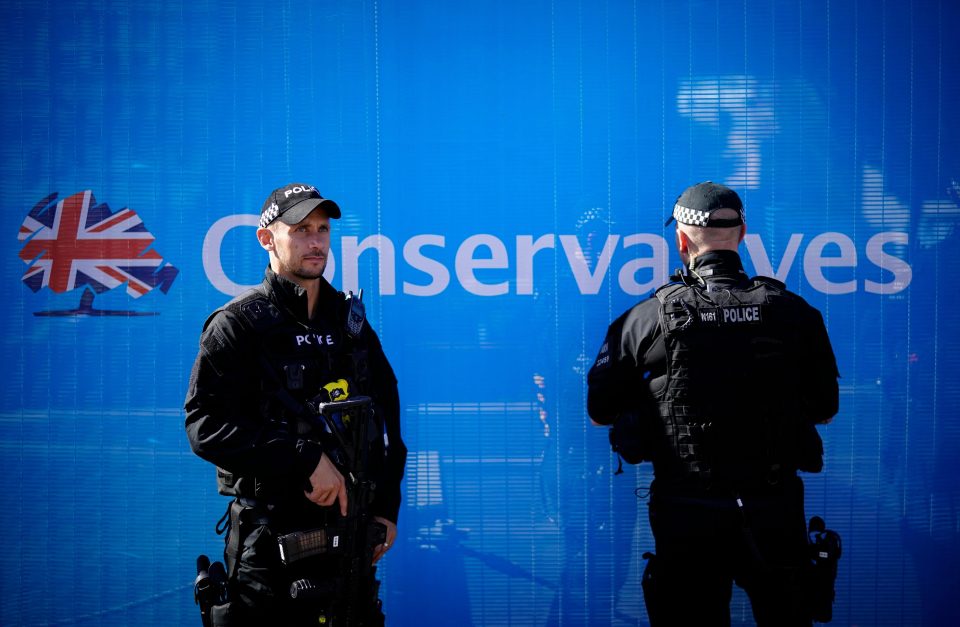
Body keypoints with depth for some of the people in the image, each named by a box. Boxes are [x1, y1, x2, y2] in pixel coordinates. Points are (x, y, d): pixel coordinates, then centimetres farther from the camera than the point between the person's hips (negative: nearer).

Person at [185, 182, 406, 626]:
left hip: (349, 531, 5)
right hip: (270, 538, -5)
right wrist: (306, 459, -20)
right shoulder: (238, 324, -5)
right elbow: (206, 425, -15)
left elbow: (387, 418, 17)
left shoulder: (351, 322, 12)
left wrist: (386, 507, 9)